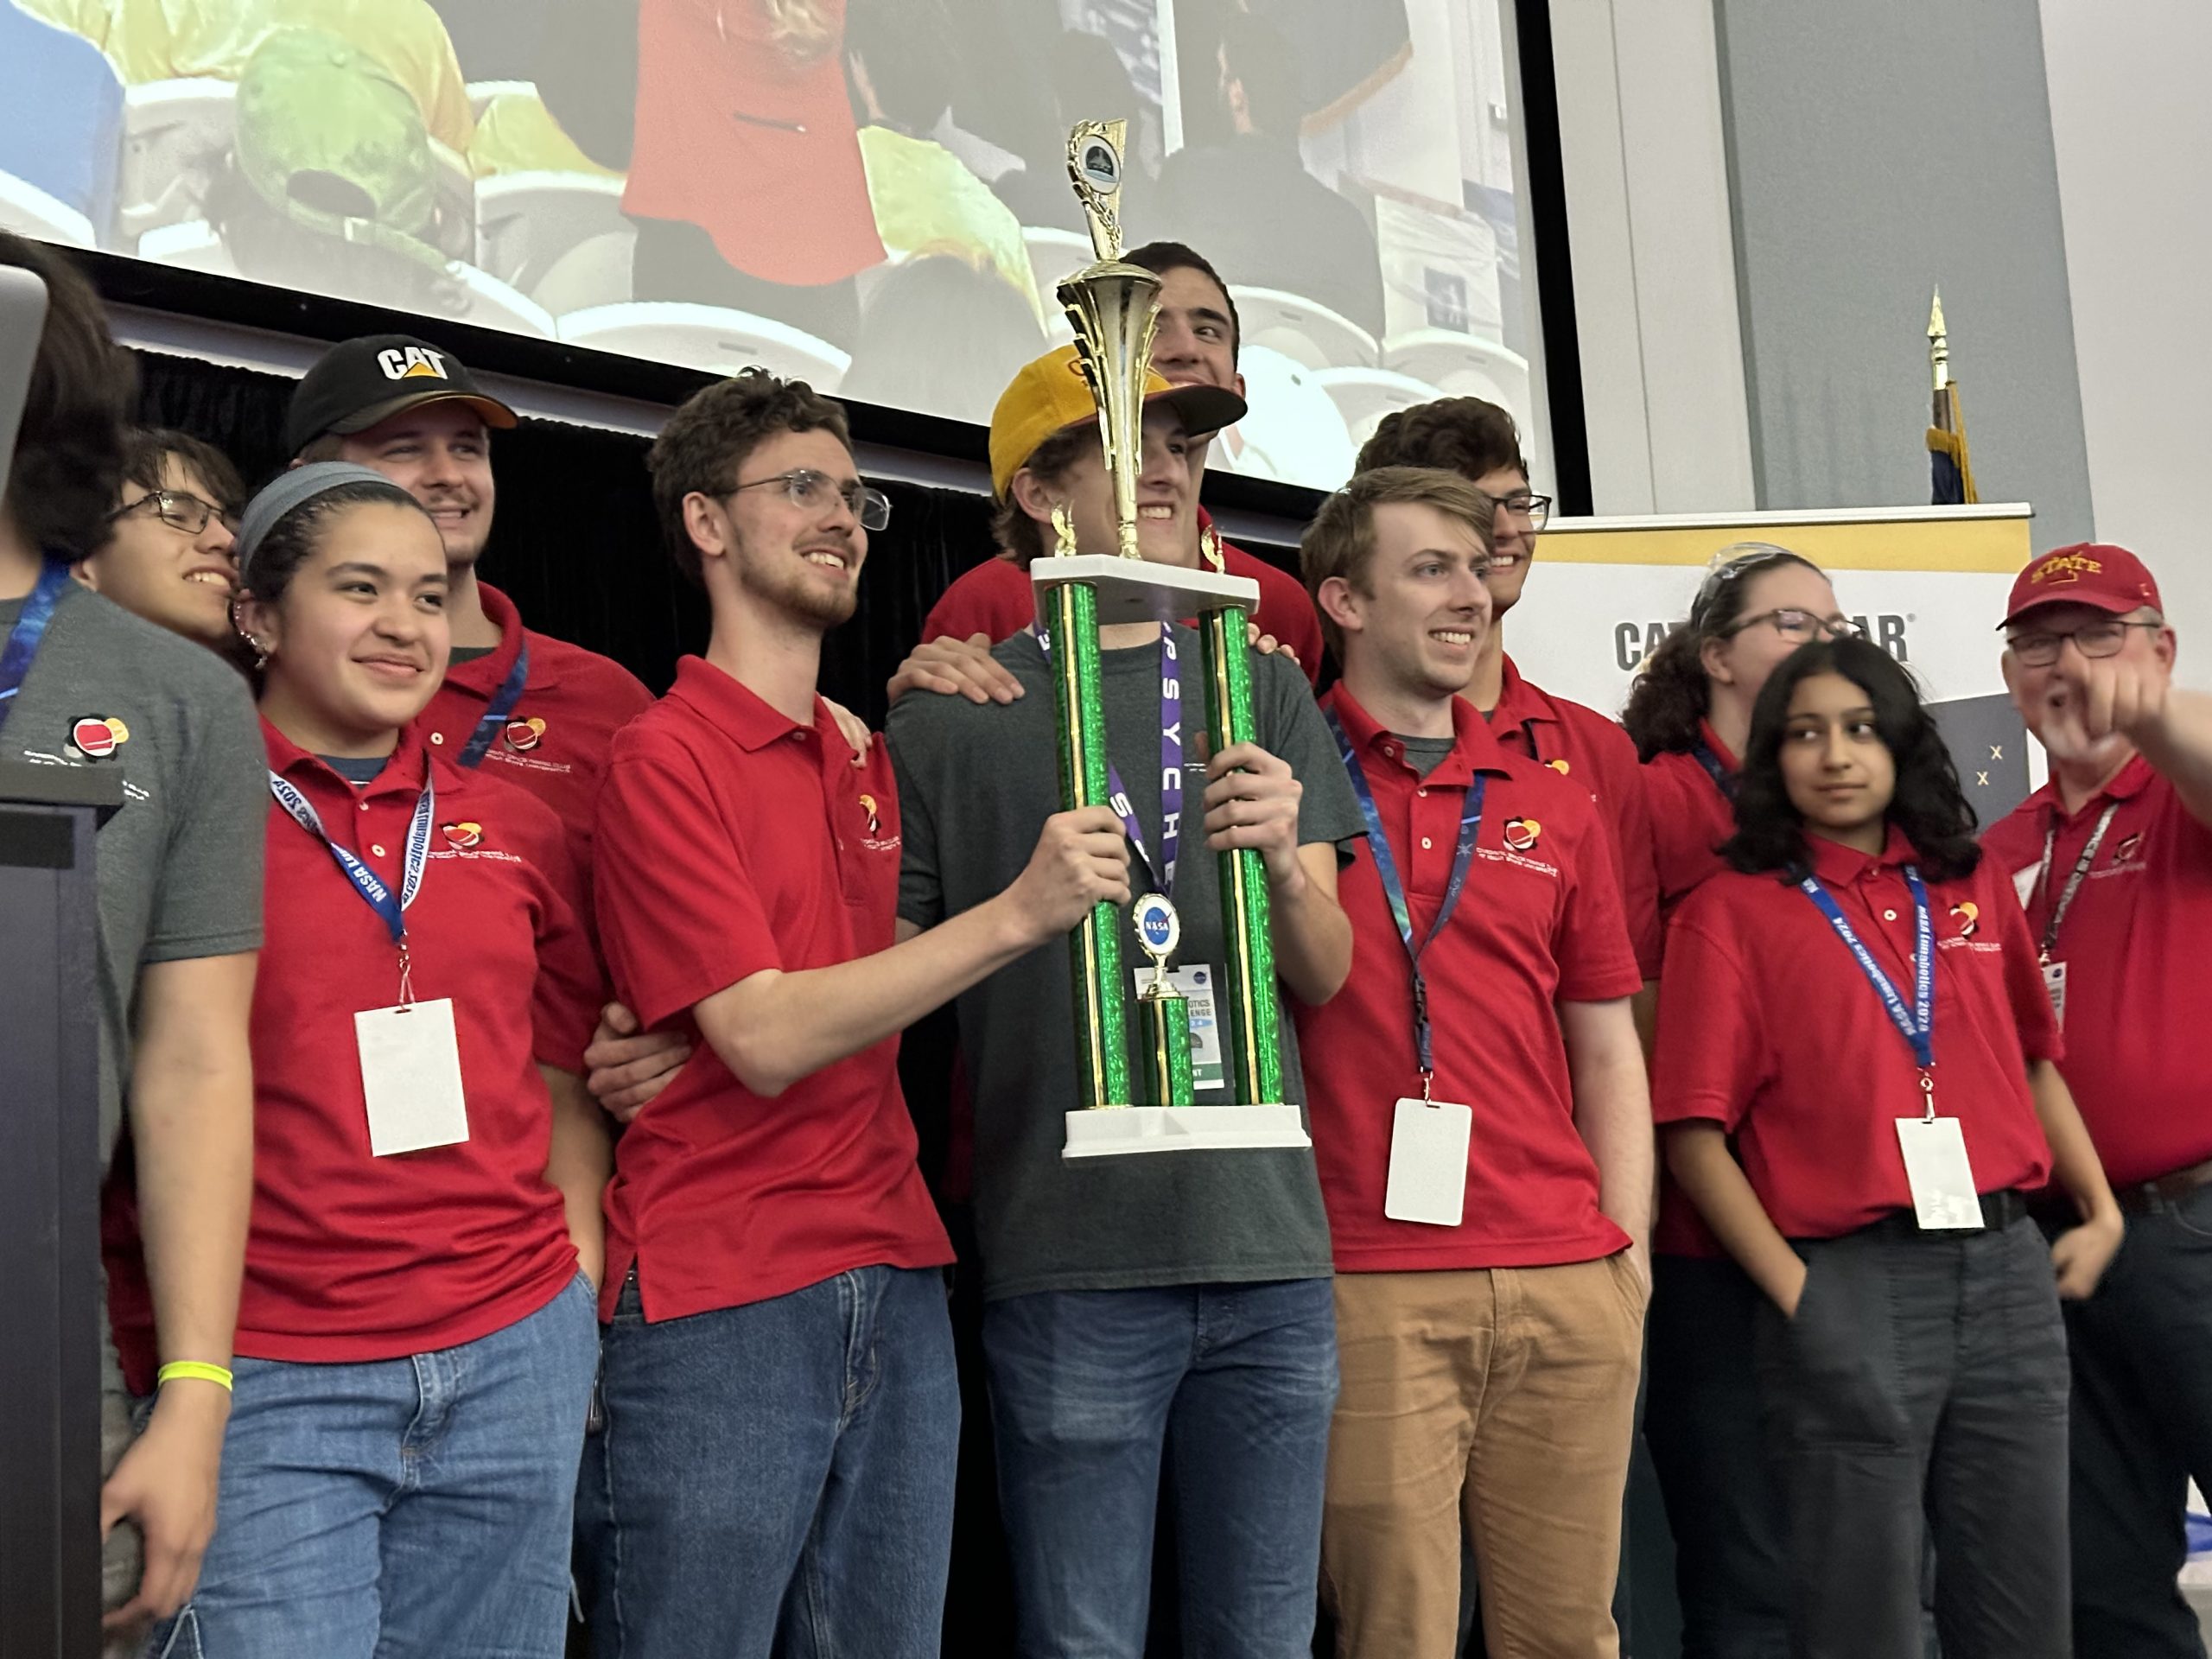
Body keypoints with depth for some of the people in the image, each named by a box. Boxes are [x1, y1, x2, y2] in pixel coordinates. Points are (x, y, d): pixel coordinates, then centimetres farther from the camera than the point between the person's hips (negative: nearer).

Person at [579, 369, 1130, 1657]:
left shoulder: (870, 759, 15)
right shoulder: (667, 756, -8)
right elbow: (766, 1038, -16)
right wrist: (1017, 914, -19)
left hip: (897, 1281, 7)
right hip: (723, 1304, -7)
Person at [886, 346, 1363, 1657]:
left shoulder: (1263, 690, 11)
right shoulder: (958, 719, 2)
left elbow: (1327, 974, 7)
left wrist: (1284, 862, -13)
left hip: (1270, 1250, 3)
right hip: (1072, 1264, -3)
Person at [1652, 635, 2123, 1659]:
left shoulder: (1971, 886, 12)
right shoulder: (1731, 911, -2)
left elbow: (2034, 1059, 20)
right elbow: (1695, 1132, -6)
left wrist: (2098, 1212, 11)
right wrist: (1790, 1291, -10)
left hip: (2007, 1271, 4)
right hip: (1851, 1288, -4)